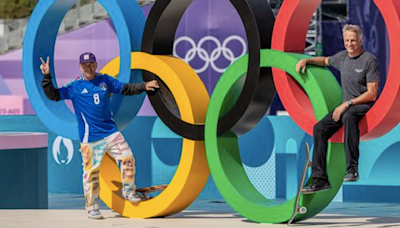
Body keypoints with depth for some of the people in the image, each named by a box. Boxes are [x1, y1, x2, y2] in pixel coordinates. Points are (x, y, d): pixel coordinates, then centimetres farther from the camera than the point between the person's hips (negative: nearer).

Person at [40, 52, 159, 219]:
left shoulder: (105, 80, 9)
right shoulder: (74, 87, 0)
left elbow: (125, 89, 13)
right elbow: (53, 95, -4)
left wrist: (144, 86, 0)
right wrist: (46, 77, -16)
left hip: (111, 132, 3)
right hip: (89, 137, -3)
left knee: (127, 158, -5)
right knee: (91, 172, -3)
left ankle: (128, 191, 16)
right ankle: (92, 208, 8)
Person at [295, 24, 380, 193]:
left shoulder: (370, 60, -10)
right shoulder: (342, 57, 11)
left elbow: (372, 94, -15)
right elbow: (325, 60, 36)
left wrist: (347, 104, -19)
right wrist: (305, 60, 18)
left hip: (365, 105, -7)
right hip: (347, 107, 7)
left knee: (348, 116, -40)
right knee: (319, 128, -9)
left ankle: (353, 168, -42)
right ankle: (320, 179, -7)